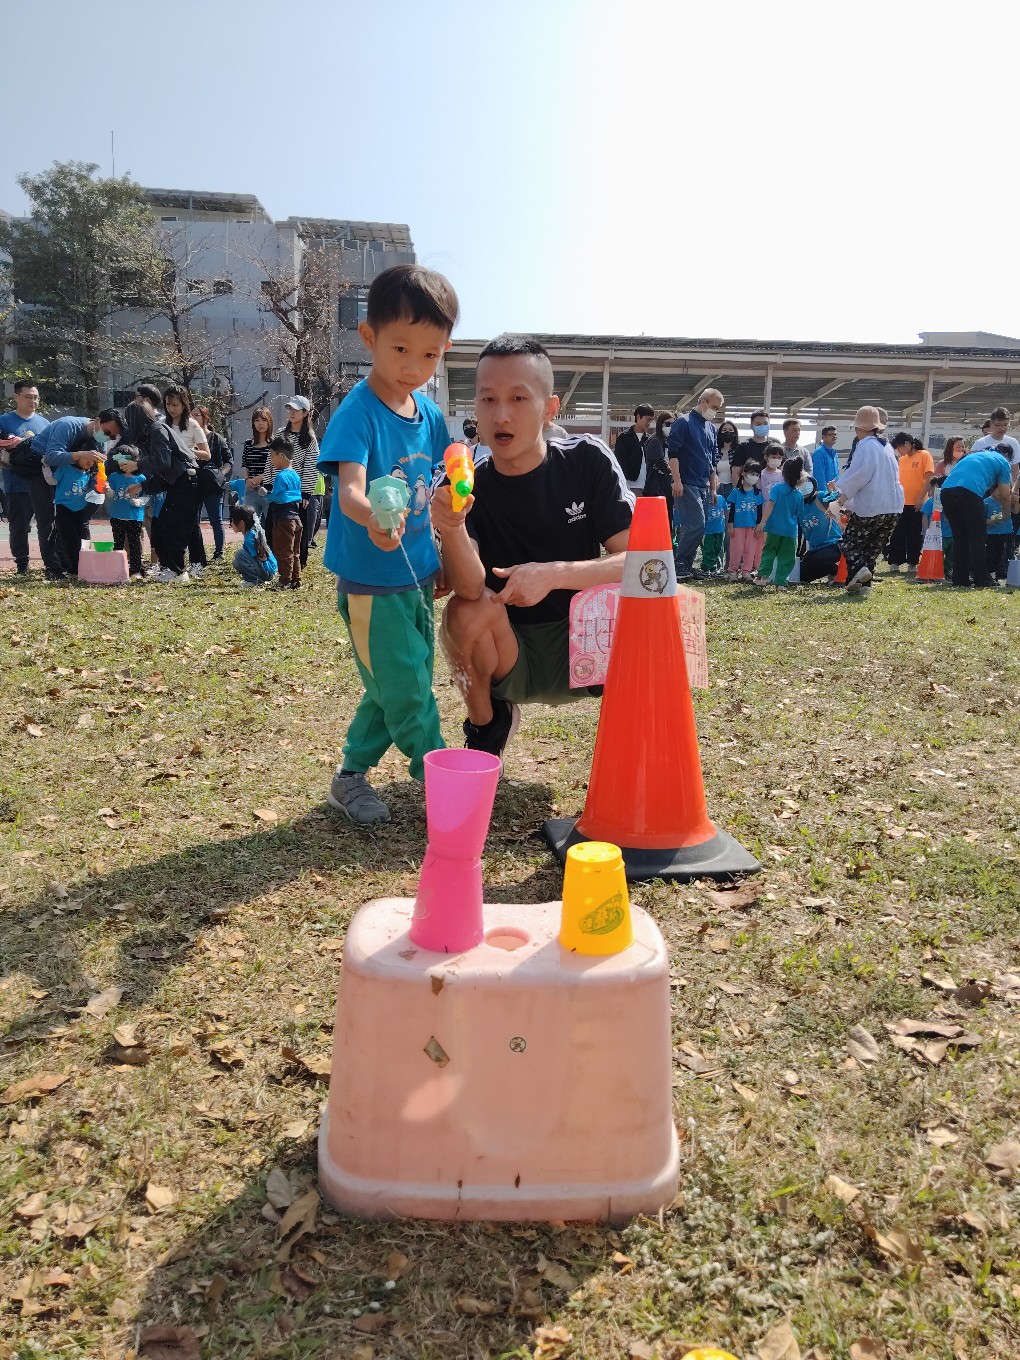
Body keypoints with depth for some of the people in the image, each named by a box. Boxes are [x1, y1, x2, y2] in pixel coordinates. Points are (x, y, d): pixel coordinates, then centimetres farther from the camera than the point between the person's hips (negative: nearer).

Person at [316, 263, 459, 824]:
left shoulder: (430, 414, 5)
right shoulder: (357, 413, -17)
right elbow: (349, 491, -31)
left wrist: (442, 557, 15)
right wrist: (370, 516, -53)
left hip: (416, 576, 8)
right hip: (370, 581, -8)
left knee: (396, 689, 17)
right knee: (406, 692, -2)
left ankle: (352, 776, 32)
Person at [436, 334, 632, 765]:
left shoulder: (587, 460, -7)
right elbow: (470, 589, -24)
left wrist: (554, 574, -28)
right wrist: (452, 530, -44)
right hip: (509, 658, 1)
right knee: (464, 614, -29)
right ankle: (488, 723, 2)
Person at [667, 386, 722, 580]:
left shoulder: (711, 428, 19)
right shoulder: (683, 422, -4)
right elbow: (673, 453, -11)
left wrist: (713, 487, 20)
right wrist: (677, 481, -18)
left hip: (704, 486, 8)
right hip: (687, 484, -8)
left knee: (693, 528, 6)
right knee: (696, 526, -15)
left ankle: (686, 566, 11)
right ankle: (678, 564, -7)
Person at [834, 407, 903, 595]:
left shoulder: (865, 446, -9)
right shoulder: (886, 447, 17)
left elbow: (858, 476, -16)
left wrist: (841, 500, -9)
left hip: (869, 507, -7)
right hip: (893, 507, 7)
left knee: (850, 541, 4)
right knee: (873, 546, 13)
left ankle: (858, 567, -20)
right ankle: (864, 584, 7)